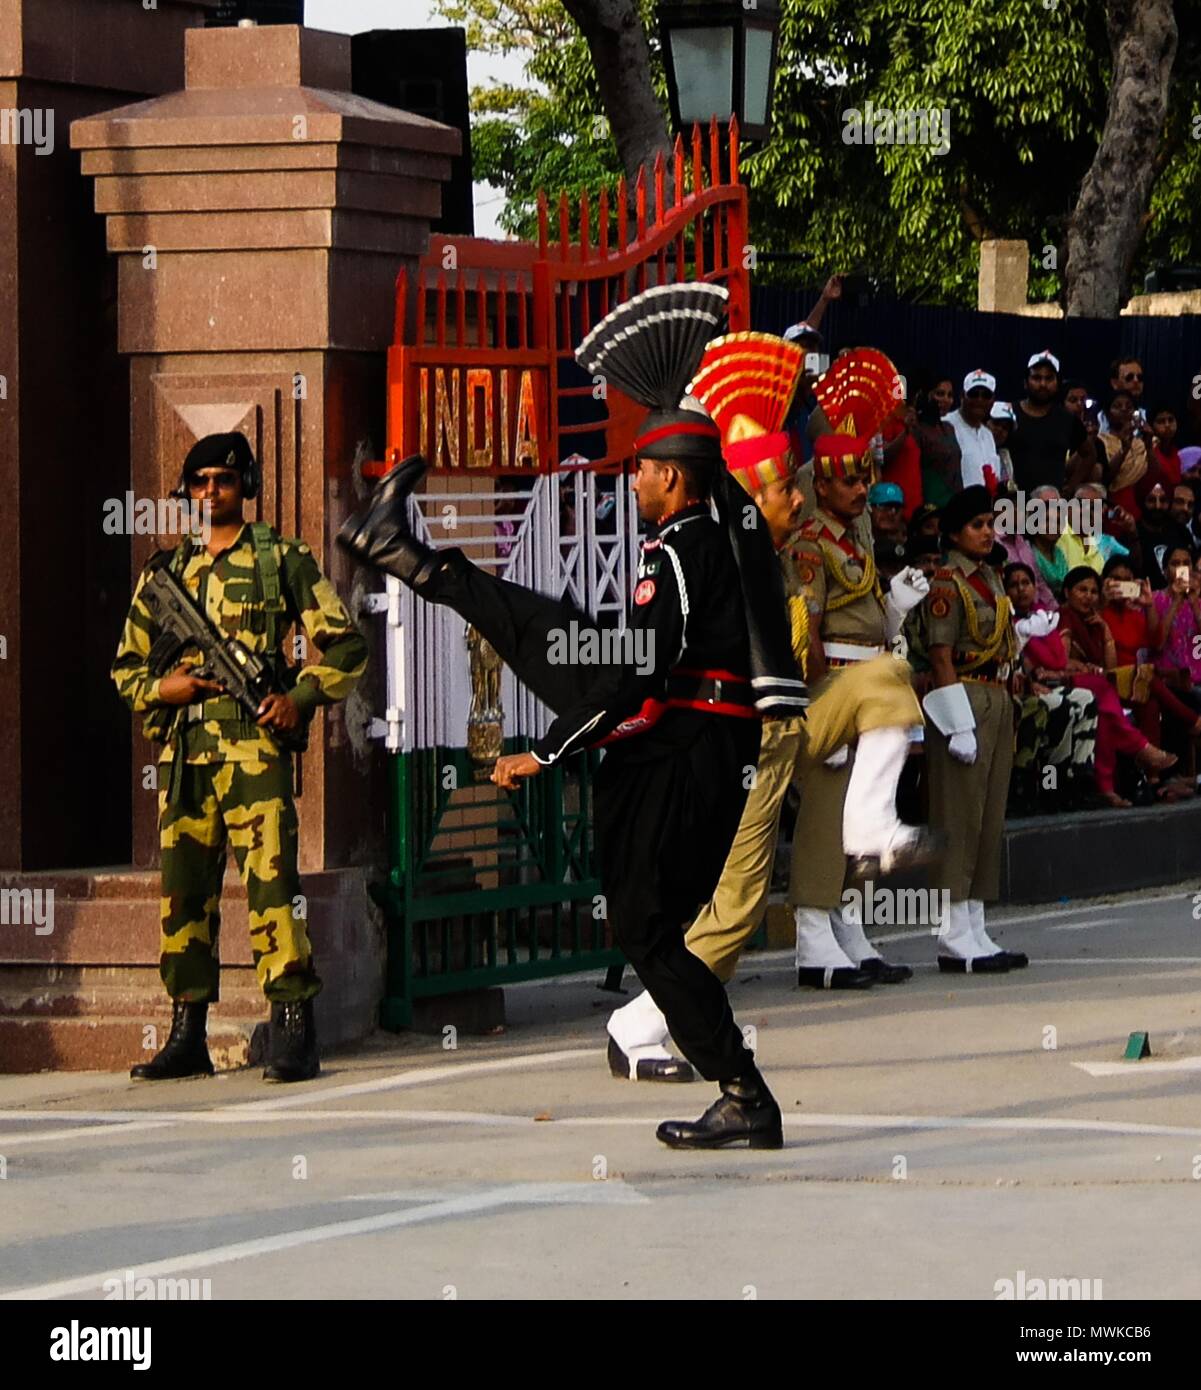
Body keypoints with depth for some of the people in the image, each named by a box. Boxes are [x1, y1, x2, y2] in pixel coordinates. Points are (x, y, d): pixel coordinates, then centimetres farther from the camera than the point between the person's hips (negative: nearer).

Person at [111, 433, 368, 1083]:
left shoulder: (281, 560, 6)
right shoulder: (164, 572, 17)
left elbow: (345, 643, 6)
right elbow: (126, 666, 21)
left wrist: (300, 698, -8)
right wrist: (163, 688, -1)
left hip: (253, 743, -5)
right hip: (181, 752, 5)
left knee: (269, 878, -13)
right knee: (182, 890, 6)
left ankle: (293, 1030, -14)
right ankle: (187, 1036, 13)